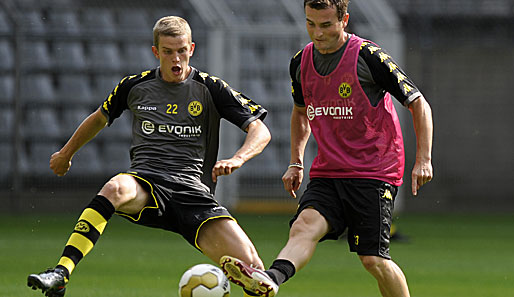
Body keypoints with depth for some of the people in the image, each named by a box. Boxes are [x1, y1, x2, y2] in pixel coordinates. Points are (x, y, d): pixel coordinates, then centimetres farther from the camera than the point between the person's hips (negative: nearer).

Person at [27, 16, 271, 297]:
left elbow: (261, 131, 2)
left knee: (251, 267, -20)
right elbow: (100, 117, 33)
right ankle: (60, 274, -50)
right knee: (115, 188, -39)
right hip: (145, 180, 0)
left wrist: (237, 159, -19)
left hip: (193, 188, 0)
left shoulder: (211, 89, 7)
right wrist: (65, 154, 43)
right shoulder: (135, 86, 13)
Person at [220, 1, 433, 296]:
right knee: (304, 225, -23)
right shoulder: (301, 62, 7)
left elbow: (419, 104, -4)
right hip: (327, 173, 5)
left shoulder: (368, 56, -10)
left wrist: (424, 160, -10)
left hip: (374, 172, -4)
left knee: (373, 259, -9)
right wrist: (296, 163, 19)